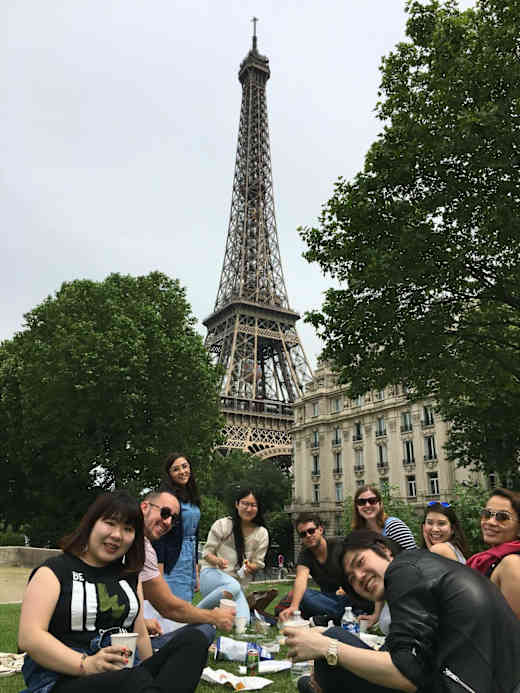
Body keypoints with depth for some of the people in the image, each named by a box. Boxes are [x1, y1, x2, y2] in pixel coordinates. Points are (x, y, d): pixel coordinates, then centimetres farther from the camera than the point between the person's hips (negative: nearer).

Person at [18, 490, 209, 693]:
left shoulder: (129, 575, 19)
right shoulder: (53, 571, 2)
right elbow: (28, 637, -11)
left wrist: (155, 672, 4)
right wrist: (86, 664, -22)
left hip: (125, 676, 7)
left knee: (194, 640, -21)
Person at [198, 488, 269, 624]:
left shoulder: (261, 534, 4)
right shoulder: (222, 525, -3)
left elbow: (258, 563, 10)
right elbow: (207, 552, 1)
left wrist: (250, 567, -14)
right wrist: (217, 560, -22)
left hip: (238, 581, 4)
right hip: (212, 574, -3)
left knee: (242, 621, -22)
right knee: (233, 586, -37)